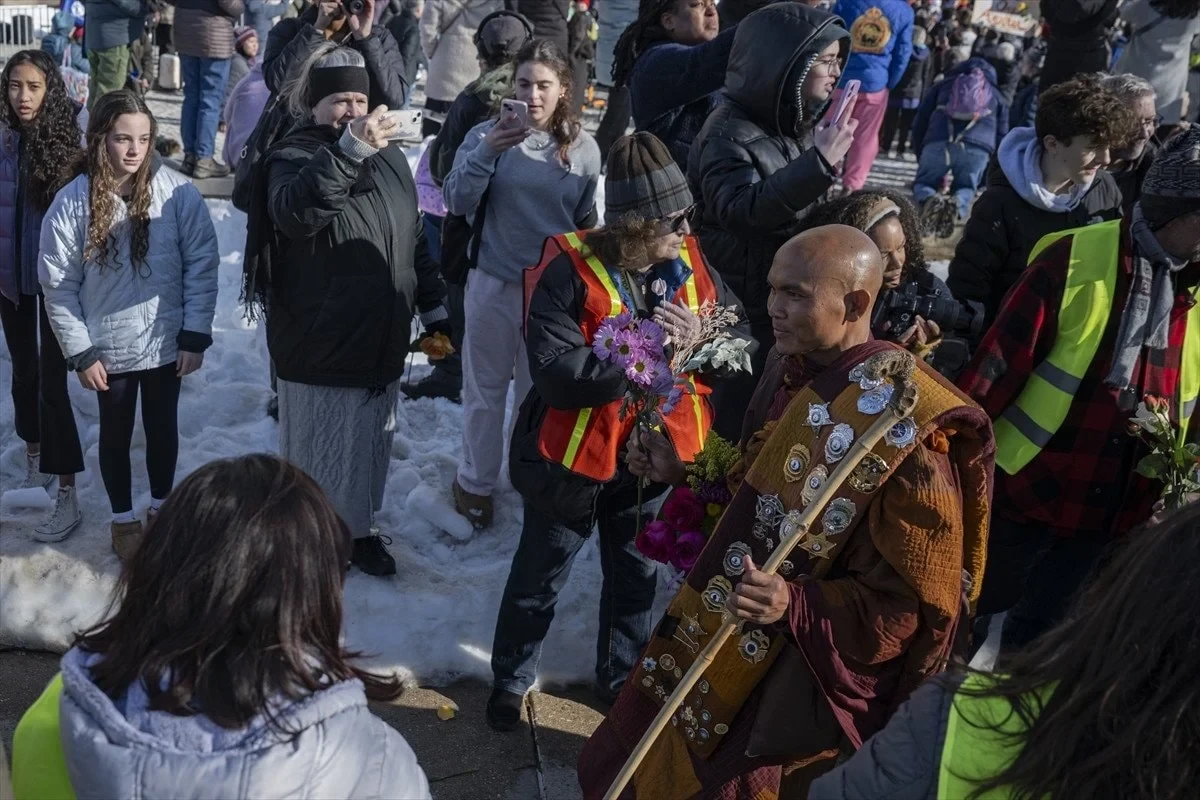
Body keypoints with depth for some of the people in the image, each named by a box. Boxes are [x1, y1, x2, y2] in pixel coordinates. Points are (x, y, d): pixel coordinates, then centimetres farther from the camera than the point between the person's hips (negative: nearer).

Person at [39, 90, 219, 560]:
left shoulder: (178, 193, -12)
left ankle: (161, 508, 40)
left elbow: (202, 267, -7)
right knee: (116, 434, 16)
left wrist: (196, 337, -9)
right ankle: (123, 521, 34)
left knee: (163, 427, 18)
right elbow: (57, 285, -6)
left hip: (167, 342, 0)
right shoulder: (72, 202, -12)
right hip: (108, 348, 0)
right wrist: (80, 353, -7)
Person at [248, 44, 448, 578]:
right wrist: (349, 150, -43)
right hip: (319, 347, -6)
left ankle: (359, 529, 38)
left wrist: (433, 307, 14)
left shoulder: (389, 158, 8)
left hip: (381, 344, 6)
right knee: (317, 451, 7)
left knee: (371, 445, 19)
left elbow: (414, 240, 17)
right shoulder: (295, 157, -10)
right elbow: (291, 211, -35)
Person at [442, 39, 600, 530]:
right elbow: (457, 204, -15)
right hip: (494, 284, -1)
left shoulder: (584, 148, -3)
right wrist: (486, 153, -29)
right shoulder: (487, 134, -6)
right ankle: (476, 483, 29)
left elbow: (587, 223, 8)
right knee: (485, 391, 11)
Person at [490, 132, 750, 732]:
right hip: (572, 457, -5)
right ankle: (511, 680, 42)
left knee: (635, 579, 24)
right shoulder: (570, 272, -24)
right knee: (538, 581, 17)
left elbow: (743, 346, -5)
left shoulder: (691, 266, -8)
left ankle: (621, 679, 49)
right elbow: (556, 373, -34)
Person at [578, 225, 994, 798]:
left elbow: (910, 606, -23)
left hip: (798, 686, -8)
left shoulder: (909, 431, -27)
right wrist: (684, 469, 6)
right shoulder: (792, 368, -3)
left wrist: (794, 607, -35)